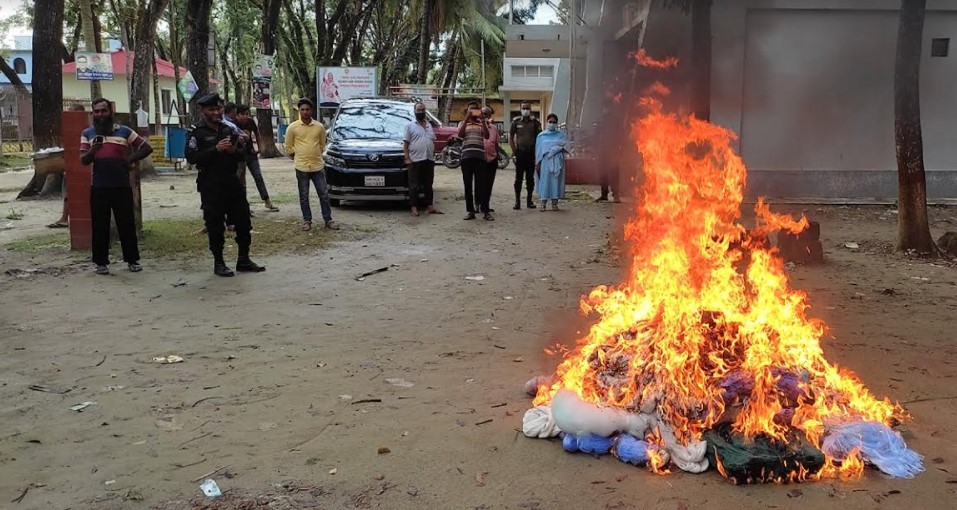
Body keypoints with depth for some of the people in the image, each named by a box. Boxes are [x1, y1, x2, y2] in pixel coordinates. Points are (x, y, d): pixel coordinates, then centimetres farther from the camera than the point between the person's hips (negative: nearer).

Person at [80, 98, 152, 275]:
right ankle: (101, 262, 11)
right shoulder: (88, 133, 11)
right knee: (99, 226, 3)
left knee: (127, 224, 3)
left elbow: (147, 148, 8)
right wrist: (92, 150, -18)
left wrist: (131, 159, -3)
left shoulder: (124, 131, 8)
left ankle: (132, 260, 13)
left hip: (122, 186, -1)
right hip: (98, 187, 1)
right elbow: (83, 160, 3)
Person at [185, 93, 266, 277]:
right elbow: (191, 157, -14)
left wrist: (235, 150, -9)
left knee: (243, 222, 7)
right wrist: (216, 149, -21)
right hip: (211, 186, -5)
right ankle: (218, 263, 11)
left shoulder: (230, 128, 11)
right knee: (215, 225, 0)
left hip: (232, 182, 5)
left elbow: (243, 154, 13)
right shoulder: (195, 132, -3)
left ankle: (243, 260, 17)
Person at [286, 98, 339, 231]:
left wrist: (315, 155, 12)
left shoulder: (319, 127, 2)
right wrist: (298, 157, 8)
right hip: (301, 167, -1)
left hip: (318, 166, 1)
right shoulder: (292, 128, -2)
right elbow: (288, 147, 6)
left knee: (324, 194, 3)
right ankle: (307, 220, 16)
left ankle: (328, 220, 12)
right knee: (304, 196, 5)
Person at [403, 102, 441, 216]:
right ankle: (414, 208, -2)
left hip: (429, 160, 5)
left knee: (428, 185, 9)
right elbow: (405, 143, -3)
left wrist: (433, 155, 10)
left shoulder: (429, 125, 17)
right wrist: (407, 158, -12)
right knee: (414, 185, -4)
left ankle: (430, 206, 14)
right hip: (415, 160, -5)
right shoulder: (410, 126, 1)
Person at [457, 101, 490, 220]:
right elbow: (460, 135, -7)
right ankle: (470, 210, 5)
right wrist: (466, 119, -11)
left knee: (481, 184, -5)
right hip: (466, 156, 1)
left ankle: (485, 210, -6)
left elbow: (487, 136, -4)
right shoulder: (462, 123, 14)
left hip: (480, 156, 0)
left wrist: (482, 120, -10)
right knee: (468, 185, 1)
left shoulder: (482, 123, 14)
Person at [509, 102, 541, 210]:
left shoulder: (535, 122, 4)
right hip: (520, 153, -1)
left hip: (532, 153, 1)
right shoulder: (516, 121, 4)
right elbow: (510, 137, 7)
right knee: (518, 178, -2)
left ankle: (529, 200, 14)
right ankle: (517, 201, 1)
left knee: (530, 178, 6)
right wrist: (514, 150, 0)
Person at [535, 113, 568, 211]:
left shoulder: (561, 135, 9)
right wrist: (537, 163, 1)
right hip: (545, 162, 0)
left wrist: (553, 150, -11)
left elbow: (565, 147, 0)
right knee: (545, 181, -3)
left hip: (557, 162, 0)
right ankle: (543, 203, 0)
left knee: (556, 181, -1)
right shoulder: (541, 135, 10)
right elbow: (538, 150, 7)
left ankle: (555, 203, 4)